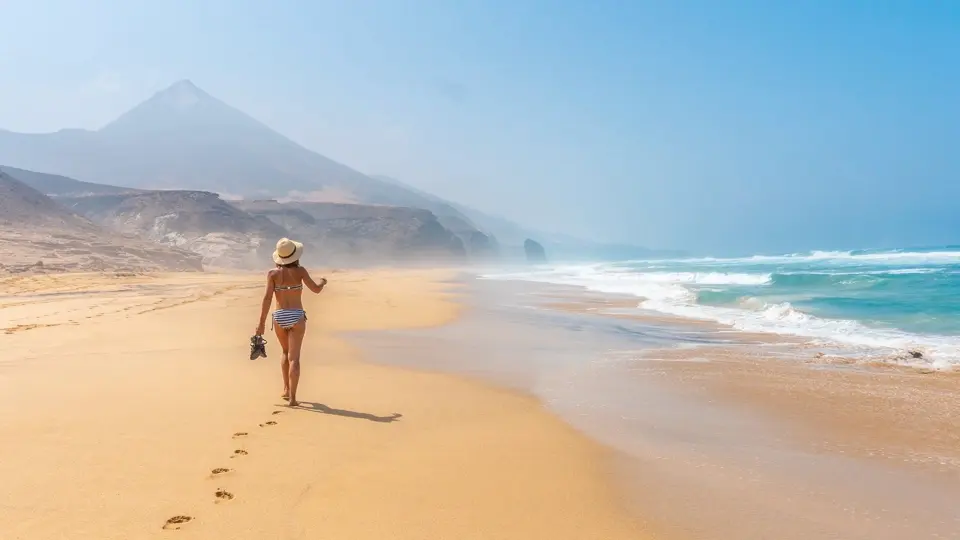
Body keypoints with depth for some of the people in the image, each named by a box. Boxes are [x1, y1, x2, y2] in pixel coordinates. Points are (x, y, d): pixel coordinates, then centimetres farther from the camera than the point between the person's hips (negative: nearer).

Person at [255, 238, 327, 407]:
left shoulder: (273, 273, -1)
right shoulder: (300, 271, -5)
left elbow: (267, 298, -6)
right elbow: (316, 289, 0)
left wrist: (261, 323, -4)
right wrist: (323, 282, 23)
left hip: (279, 317, 2)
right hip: (296, 317, -2)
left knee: (286, 352, 25)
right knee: (294, 357, -1)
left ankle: (286, 389, 22)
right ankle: (292, 397, -4)